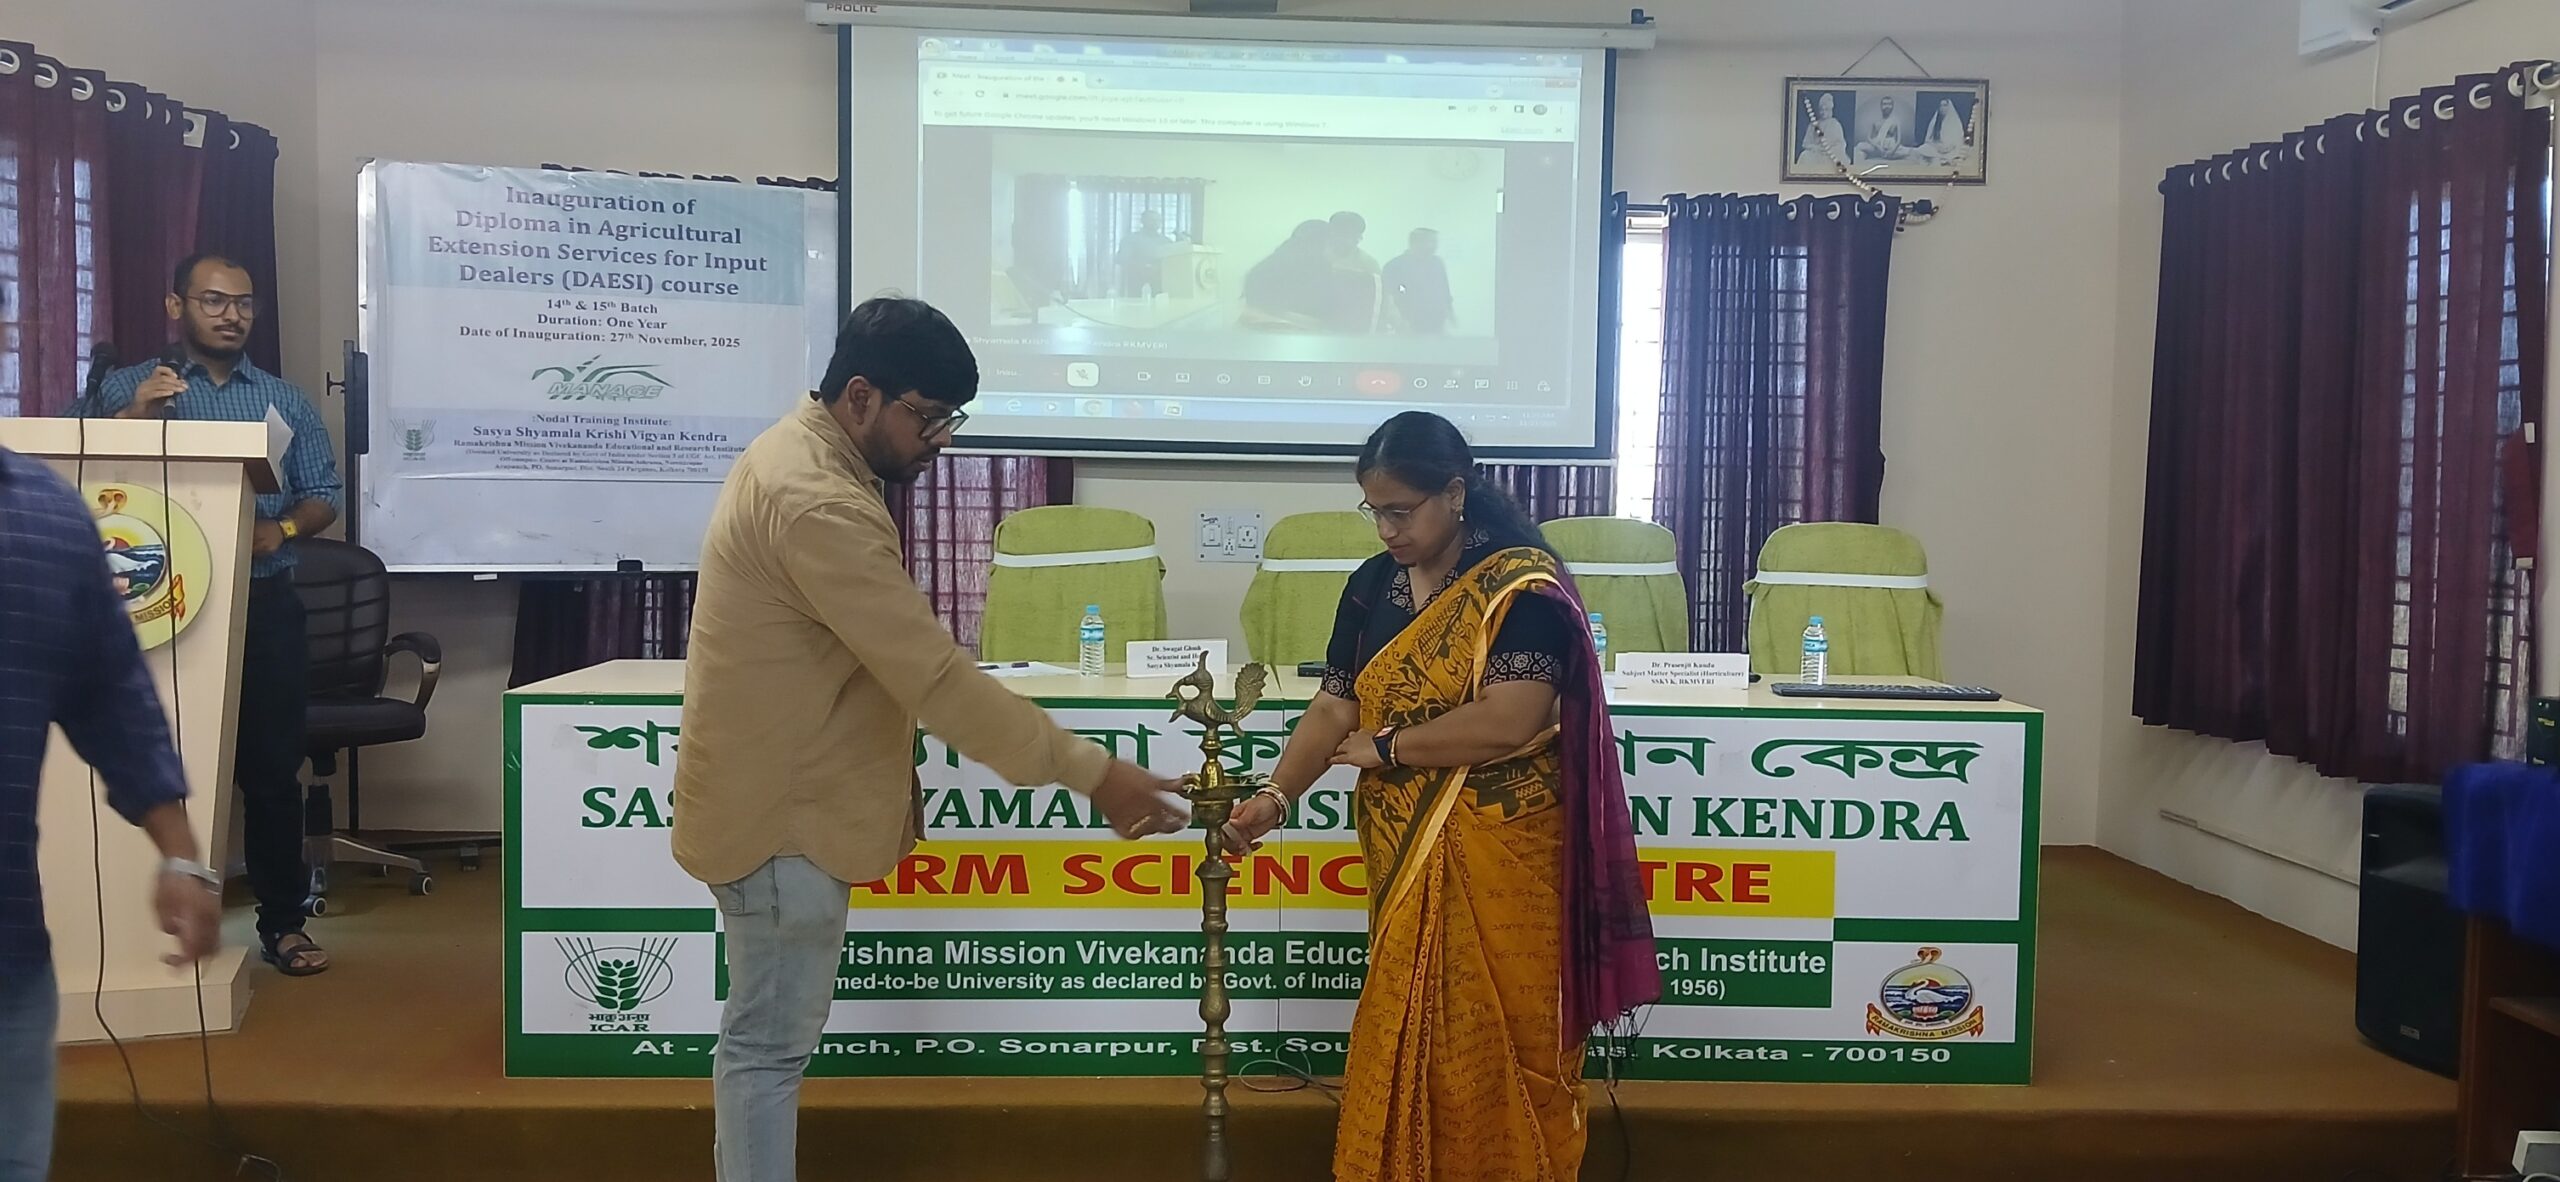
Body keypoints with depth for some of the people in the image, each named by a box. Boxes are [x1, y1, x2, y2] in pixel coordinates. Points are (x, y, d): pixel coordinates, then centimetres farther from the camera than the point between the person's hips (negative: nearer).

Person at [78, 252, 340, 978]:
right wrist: (133, 415, -18)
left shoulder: (286, 400, 12)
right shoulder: (128, 388, 7)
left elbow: (323, 497, 8)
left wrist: (281, 530, -13)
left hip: (264, 604, 1)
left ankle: (282, 921, 9)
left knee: (272, 769, 2)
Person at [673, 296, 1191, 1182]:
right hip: (782, 814, -10)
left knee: (772, 1035, 18)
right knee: (770, 1041, 0)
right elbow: (935, 676, -29)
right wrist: (1092, 773, -25)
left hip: (782, 798, 10)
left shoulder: (795, 455, 9)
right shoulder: (821, 504, -26)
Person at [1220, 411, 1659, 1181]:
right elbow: (1333, 710, 3)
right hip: (1405, 855, 6)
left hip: (1500, 856, -5)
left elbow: (1507, 721, -23)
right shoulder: (1372, 586, 7)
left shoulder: (1521, 585, -13)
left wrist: (1387, 746, -12)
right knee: (1409, 1036, 11)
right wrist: (1275, 795, -12)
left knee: (1500, 1039, 3)